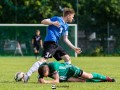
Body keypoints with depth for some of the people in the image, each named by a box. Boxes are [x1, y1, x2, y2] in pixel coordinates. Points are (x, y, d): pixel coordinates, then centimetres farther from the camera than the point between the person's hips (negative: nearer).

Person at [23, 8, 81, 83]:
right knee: (44, 59, -23)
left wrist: (74, 48, 24)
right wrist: (53, 23, -23)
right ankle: (27, 75, -28)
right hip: (50, 42, -9)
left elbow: (65, 39, 27)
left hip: (55, 44, 9)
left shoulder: (66, 26, 22)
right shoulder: (58, 19, -2)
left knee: (68, 58, 9)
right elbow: (43, 21, -7)